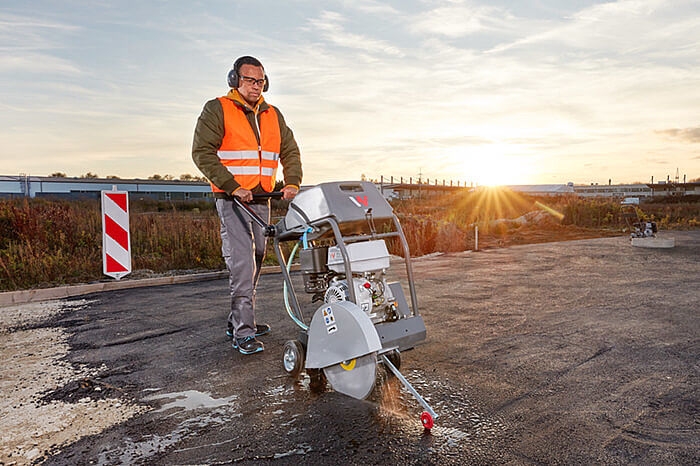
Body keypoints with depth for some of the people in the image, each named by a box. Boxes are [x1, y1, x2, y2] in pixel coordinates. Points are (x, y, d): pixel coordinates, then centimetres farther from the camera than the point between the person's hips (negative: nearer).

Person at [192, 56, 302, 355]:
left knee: (256, 260, 10)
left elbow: (290, 151, 16)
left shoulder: (273, 115, 16)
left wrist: (292, 183, -3)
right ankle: (243, 332, -9)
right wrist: (232, 186, -19)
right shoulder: (217, 110, -1)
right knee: (242, 262, -14)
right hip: (232, 200, -6)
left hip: (262, 200, 7)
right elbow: (202, 152, -10)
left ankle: (238, 321, 24)